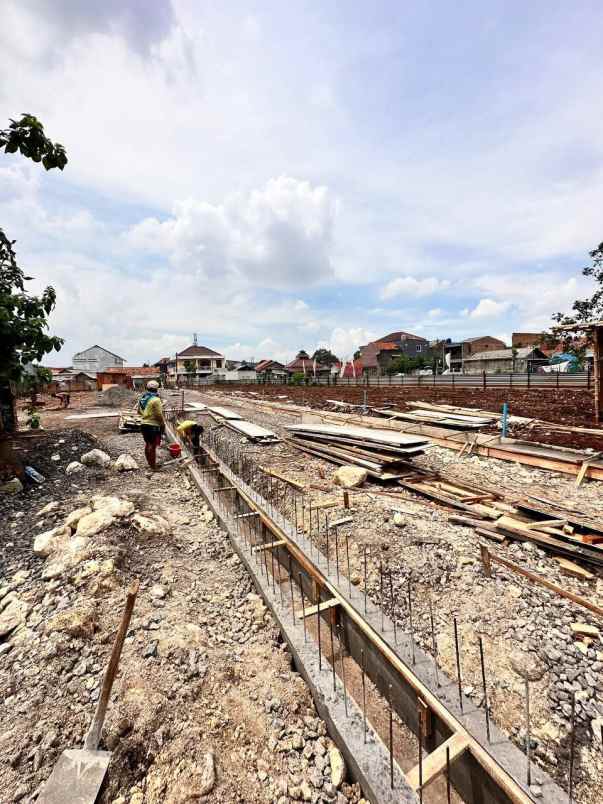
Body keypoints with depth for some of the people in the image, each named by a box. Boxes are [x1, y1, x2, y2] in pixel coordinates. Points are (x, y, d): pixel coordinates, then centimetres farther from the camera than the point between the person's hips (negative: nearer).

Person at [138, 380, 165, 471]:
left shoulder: (142, 398, 8)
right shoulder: (156, 400, -18)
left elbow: (139, 411, 18)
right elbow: (159, 415, -19)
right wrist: (163, 424, -6)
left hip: (144, 424, 8)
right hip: (153, 426, -8)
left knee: (147, 444, 19)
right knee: (153, 446, -1)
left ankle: (149, 463, 32)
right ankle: (153, 467, 7)